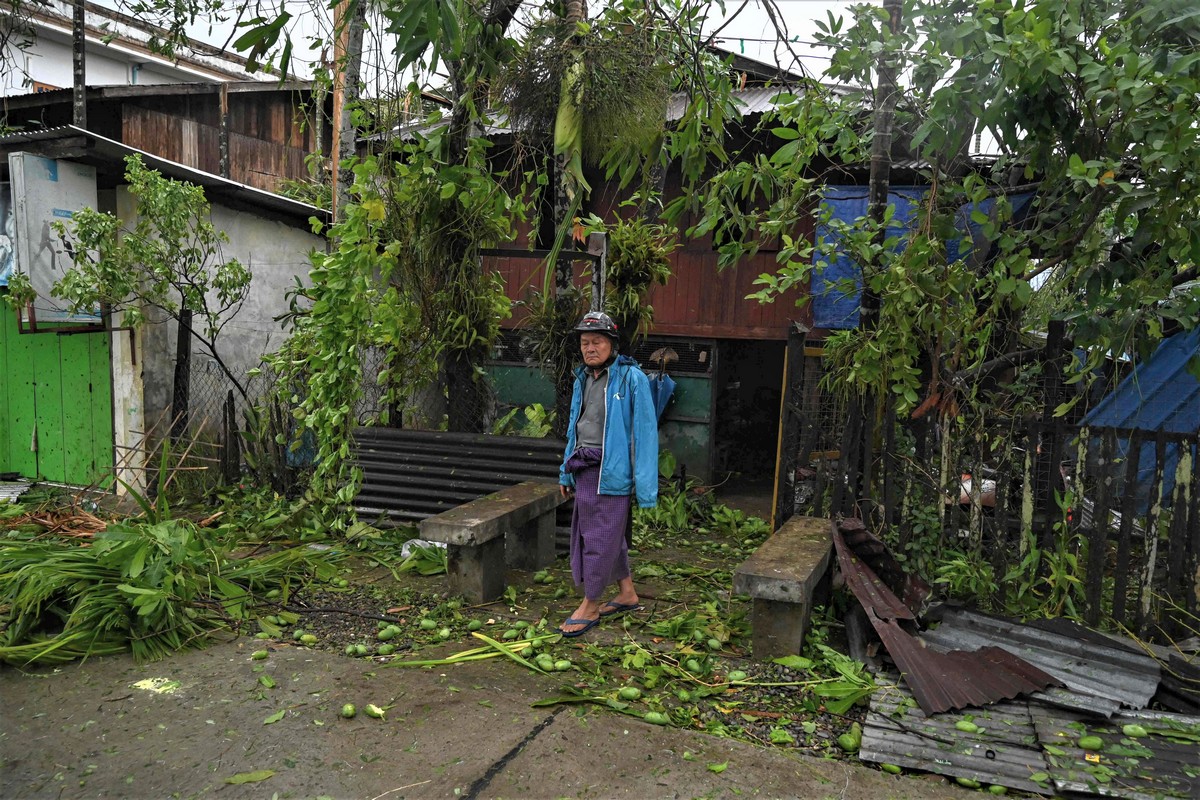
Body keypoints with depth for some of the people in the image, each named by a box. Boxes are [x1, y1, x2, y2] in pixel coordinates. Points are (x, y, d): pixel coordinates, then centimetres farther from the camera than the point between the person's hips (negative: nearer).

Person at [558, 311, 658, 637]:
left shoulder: (631, 378, -11)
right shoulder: (582, 379, 11)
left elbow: (644, 432, -13)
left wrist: (644, 486, -16)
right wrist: (566, 472, 18)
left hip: (611, 471, -7)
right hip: (584, 468, 7)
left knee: (600, 538, 0)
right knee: (610, 536, 16)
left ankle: (589, 606, 13)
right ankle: (627, 593, 32)